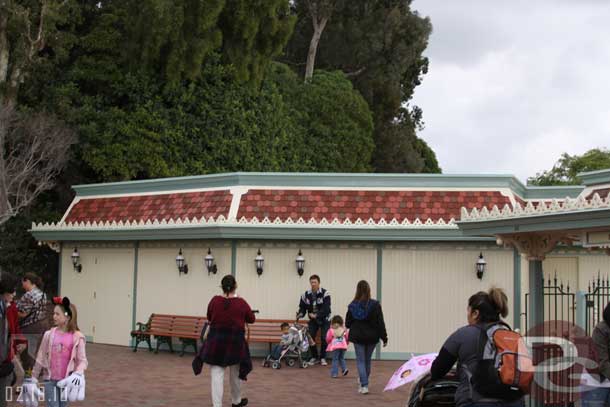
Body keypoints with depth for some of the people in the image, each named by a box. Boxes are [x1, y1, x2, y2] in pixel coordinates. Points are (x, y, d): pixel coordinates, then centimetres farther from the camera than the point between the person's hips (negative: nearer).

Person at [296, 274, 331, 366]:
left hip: (324, 320, -3)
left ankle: (323, 358, 5)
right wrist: (300, 314, -22)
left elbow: (326, 309, -25)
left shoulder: (325, 294, -18)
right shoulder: (306, 295, -5)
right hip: (313, 320, 3)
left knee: (324, 338, -13)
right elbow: (302, 307, 0)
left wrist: (316, 315, -35)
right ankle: (314, 357, 8)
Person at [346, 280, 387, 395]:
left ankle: (364, 385, -7)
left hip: (357, 336, 0)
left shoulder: (352, 306, -7)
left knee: (360, 360, 5)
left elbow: (347, 323, 0)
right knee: (367, 360, 17)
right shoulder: (375, 305, -13)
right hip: (371, 336, 0)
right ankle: (363, 381, 34)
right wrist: (384, 338, -4)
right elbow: (380, 323, -11)